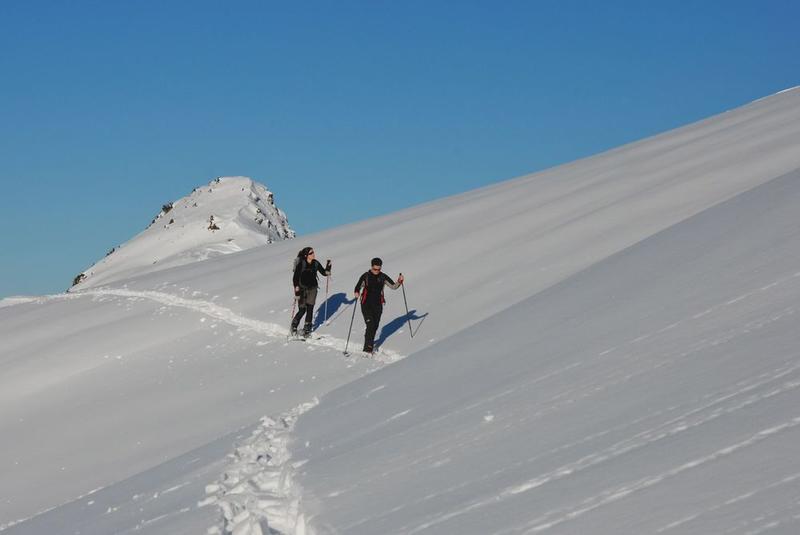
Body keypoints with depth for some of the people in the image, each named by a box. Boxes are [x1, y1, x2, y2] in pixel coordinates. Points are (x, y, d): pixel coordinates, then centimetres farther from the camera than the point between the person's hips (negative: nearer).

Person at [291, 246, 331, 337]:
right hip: (302, 289, -4)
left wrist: (328, 267, -16)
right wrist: (296, 289, -23)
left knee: (310, 309, 1)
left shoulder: (315, 263, -2)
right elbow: (295, 277, -16)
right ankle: (294, 326, 21)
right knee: (302, 310, -3)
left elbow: (324, 273, 4)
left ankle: (307, 329, 11)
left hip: (312, 289, 4)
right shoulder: (301, 264, -16)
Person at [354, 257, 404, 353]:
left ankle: (369, 342, 34)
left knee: (375, 326, 10)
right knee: (370, 325, -16)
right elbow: (358, 287, -7)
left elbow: (393, 286, 3)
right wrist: (357, 293, -28)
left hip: (378, 305, 3)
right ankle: (368, 348, -16)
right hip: (366, 305, -3)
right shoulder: (365, 276, -5)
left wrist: (399, 282, -16)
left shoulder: (383, 277, 2)